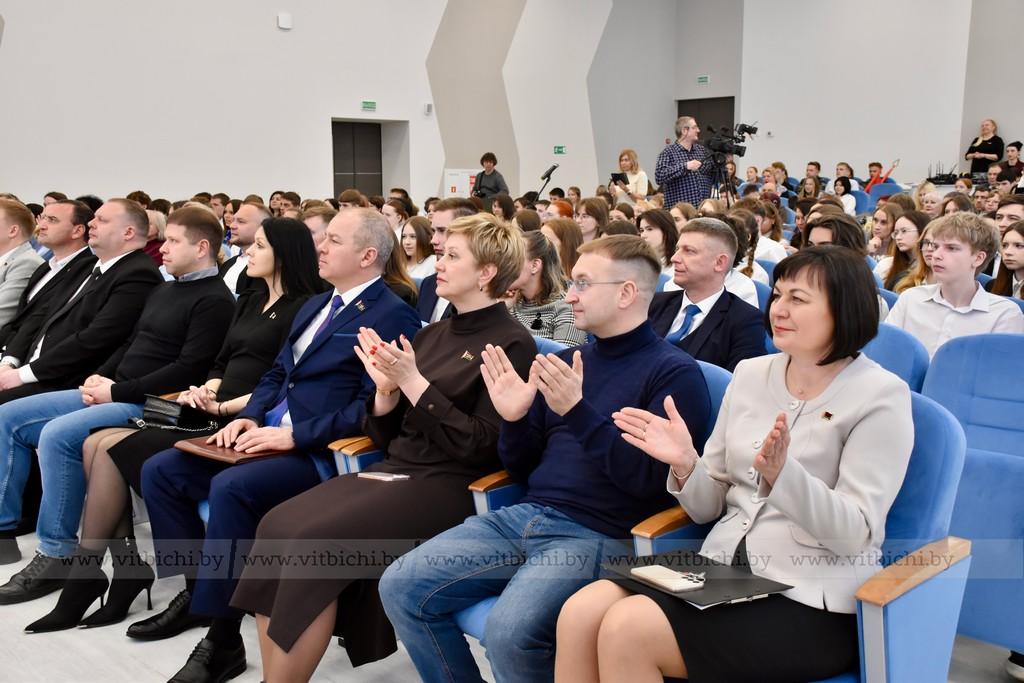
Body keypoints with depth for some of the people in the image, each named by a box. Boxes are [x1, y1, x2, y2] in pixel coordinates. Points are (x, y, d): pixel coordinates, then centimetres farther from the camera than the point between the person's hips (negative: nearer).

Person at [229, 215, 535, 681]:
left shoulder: (512, 344, -5)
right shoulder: (432, 334, 16)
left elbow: (482, 447, -14)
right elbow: (385, 437, 16)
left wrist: (413, 383, -16)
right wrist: (386, 389, -5)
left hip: (449, 485, -7)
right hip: (394, 468, 7)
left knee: (315, 539, -25)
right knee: (277, 525, -14)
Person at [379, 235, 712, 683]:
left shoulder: (674, 372, -4)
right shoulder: (565, 361, 15)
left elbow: (649, 481, -14)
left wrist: (578, 411, -21)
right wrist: (513, 420, -2)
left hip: (597, 536, -6)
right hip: (524, 517, 7)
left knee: (510, 630, -31)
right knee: (401, 587, -7)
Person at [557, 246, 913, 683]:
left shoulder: (881, 396, -5)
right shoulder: (750, 373, 10)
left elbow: (855, 532, -13)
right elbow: (708, 508, 12)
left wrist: (780, 473, -29)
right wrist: (686, 464, -10)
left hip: (811, 601, -5)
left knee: (627, 630, -25)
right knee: (581, 612, -19)